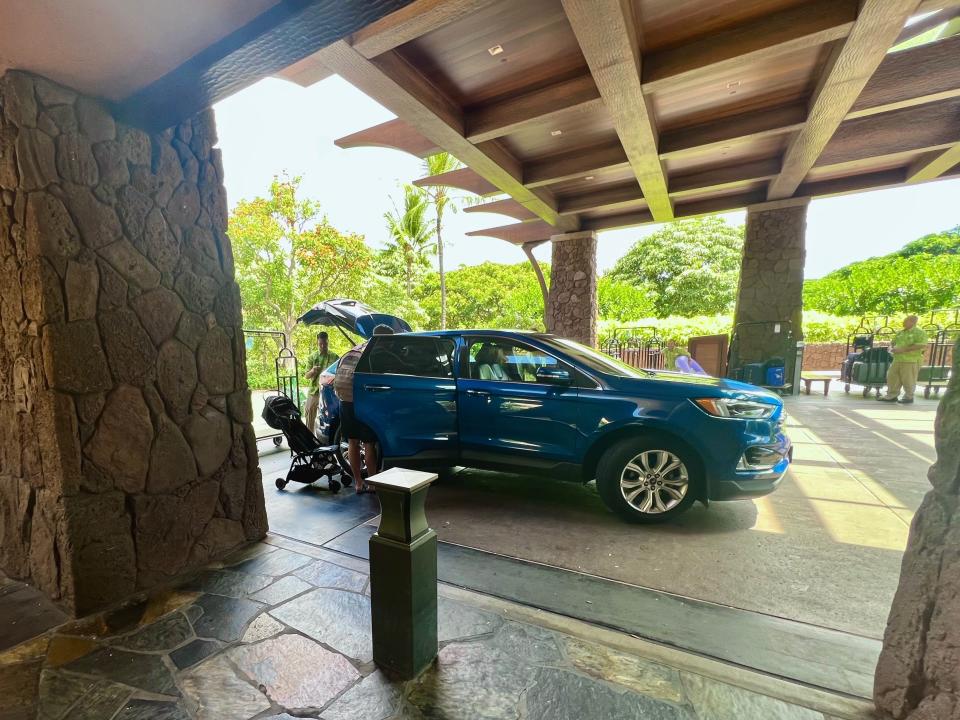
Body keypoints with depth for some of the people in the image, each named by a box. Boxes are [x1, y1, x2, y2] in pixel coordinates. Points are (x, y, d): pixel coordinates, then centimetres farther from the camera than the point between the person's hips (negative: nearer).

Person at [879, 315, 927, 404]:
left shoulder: (919, 332, -4)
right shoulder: (900, 332, 16)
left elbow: (922, 345, -16)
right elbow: (893, 343, 24)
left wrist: (903, 349, -19)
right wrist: (892, 348, 1)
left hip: (911, 360, -7)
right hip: (897, 359, 7)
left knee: (908, 380, 0)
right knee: (892, 377, 4)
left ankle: (909, 397, 13)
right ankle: (891, 396, 11)